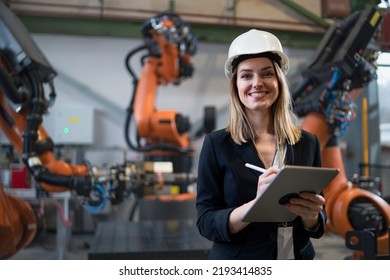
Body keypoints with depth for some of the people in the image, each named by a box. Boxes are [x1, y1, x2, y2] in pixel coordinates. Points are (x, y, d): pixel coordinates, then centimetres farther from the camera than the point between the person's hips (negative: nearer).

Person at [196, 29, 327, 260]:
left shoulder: (308, 143, -4)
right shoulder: (217, 144, -10)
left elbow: (318, 226, 1)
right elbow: (206, 222, -13)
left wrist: (310, 216, -21)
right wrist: (256, 204, -29)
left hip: (299, 258, 2)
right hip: (236, 270, -2)